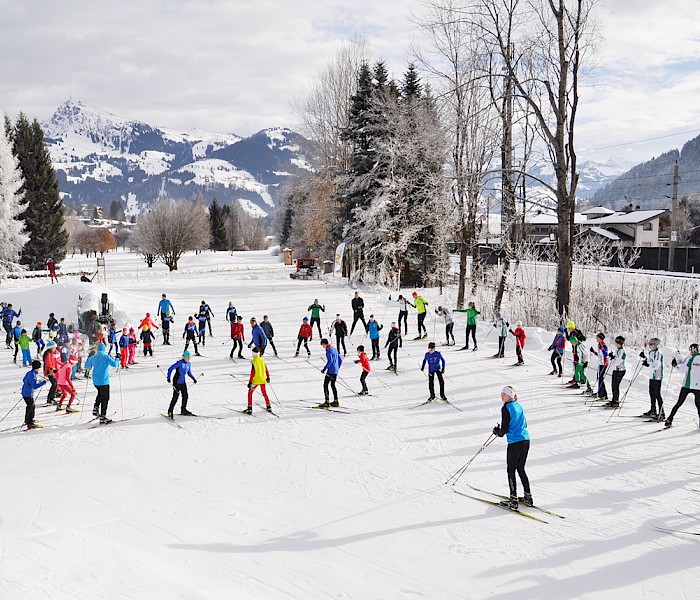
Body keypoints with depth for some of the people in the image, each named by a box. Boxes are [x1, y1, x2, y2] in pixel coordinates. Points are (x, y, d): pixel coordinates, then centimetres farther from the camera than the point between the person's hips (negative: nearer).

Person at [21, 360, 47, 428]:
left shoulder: (29, 373, 4)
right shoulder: (33, 375, -24)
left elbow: (24, 380, 18)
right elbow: (35, 386, -29)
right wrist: (43, 382, -27)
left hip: (25, 392, 10)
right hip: (28, 394, -10)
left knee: (30, 406, 24)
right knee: (31, 407, -2)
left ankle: (27, 420, 39)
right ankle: (30, 423, 1)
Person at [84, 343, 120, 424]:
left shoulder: (93, 357, 5)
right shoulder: (106, 356, -10)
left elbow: (87, 367, 18)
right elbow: (114, 364, -16)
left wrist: (88, 359, 34)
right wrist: (117, 359, 3)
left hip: (95, 381, 6)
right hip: (104, 381, -6)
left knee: (100, 394, 31)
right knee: (105, 398, 1)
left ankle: (96, 408, 13)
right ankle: (102, 418, -1)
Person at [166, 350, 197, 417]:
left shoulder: (189, 364, 5)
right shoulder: (179, 363, -16)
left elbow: (189, 373, 20)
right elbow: (170, 369, -15)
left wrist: (194, 379, 9)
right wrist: (168, 378, -22)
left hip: (183, 382, 7)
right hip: (177, 382, -7)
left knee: (185, 396, 6)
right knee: (175, 396, -7)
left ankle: (183, 410, 21)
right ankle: (170, 411, 4)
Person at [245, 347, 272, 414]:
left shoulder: (253, 361, -15)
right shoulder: (262, 360, 1)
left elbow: (252, 372, -17)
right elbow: (266, 369, 9)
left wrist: (250, 382, -13)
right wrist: (268, 377, 23)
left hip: (255, 380, -5)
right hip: (263, 380, 5)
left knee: (250, 393, 9)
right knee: (264, 393, 21)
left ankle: (249, 409, 3)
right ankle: (268, 407, 24)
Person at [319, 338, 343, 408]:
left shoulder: (328, 350, -11)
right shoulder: (335, 349, 15)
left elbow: (330, 361, -24)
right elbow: (340, 360, 18)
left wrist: (325, 368, -19)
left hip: (330, 371, -9)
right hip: (336, 372, 9)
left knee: (325, 385, -5)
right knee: (333, 385, 20)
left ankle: (327, 402, -11)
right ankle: (336, 401, 23)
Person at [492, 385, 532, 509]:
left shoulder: (506, 408, -11)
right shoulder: (519, 406, 12)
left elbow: (504, 429, -14)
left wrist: (498, 432, 8)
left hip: (514, 443, -7)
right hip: (526, 440, 7)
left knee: (511, 471, 3)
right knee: (521, 469, 18)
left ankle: (514, 500, 4)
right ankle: (528, 497, 21)